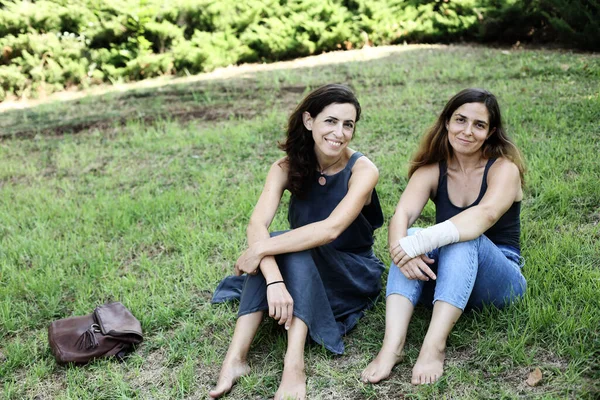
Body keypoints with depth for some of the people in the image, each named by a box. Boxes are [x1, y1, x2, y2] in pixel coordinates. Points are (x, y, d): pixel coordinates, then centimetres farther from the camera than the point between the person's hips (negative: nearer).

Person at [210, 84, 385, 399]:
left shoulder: (362, 170, -19)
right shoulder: (287, 168, -10)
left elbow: (331, 229, -35)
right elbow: (257, 224, -27)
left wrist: (261, 249, -35)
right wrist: (274, 280, -43)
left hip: (354, 275, -3)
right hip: (301, 271, 3)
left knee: (297, 250, -32)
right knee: (282, 245, -29)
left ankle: (294, 366, -41)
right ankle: (236, 357, -33)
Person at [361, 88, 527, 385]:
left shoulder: (504, 169, -11)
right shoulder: (432, 169, -1)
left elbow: (485, 215, -33)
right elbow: (401, 215, -19)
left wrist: (422, 241, -46)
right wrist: (401, 249, -42)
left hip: (499, 280, -3)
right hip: (444, 278, 3)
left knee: (464, 239, -33)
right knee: (409, 237, -26)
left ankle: (434, 347, -42)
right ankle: (392, 345, -39)